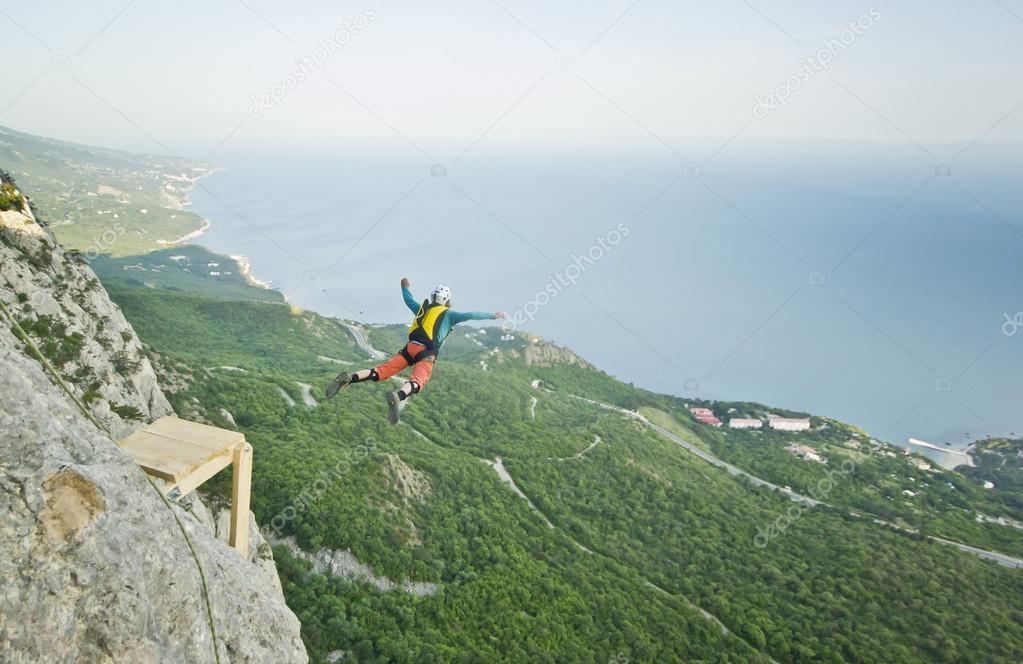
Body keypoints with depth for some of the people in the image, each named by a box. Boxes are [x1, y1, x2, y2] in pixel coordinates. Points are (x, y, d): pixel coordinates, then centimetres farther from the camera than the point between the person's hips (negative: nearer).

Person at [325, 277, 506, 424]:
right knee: (417, 381, -26)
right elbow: (471, 315, 9)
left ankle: (349, 379, -17)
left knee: (381, 371, 0)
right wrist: (493, 315, 19)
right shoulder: (449, 314, 12)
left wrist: (405, 288, 64)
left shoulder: (422, 308, 26)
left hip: (410, 347, 5)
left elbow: (409, 300, 44)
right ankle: (399, 396, -57)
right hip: (427, 353, -5)